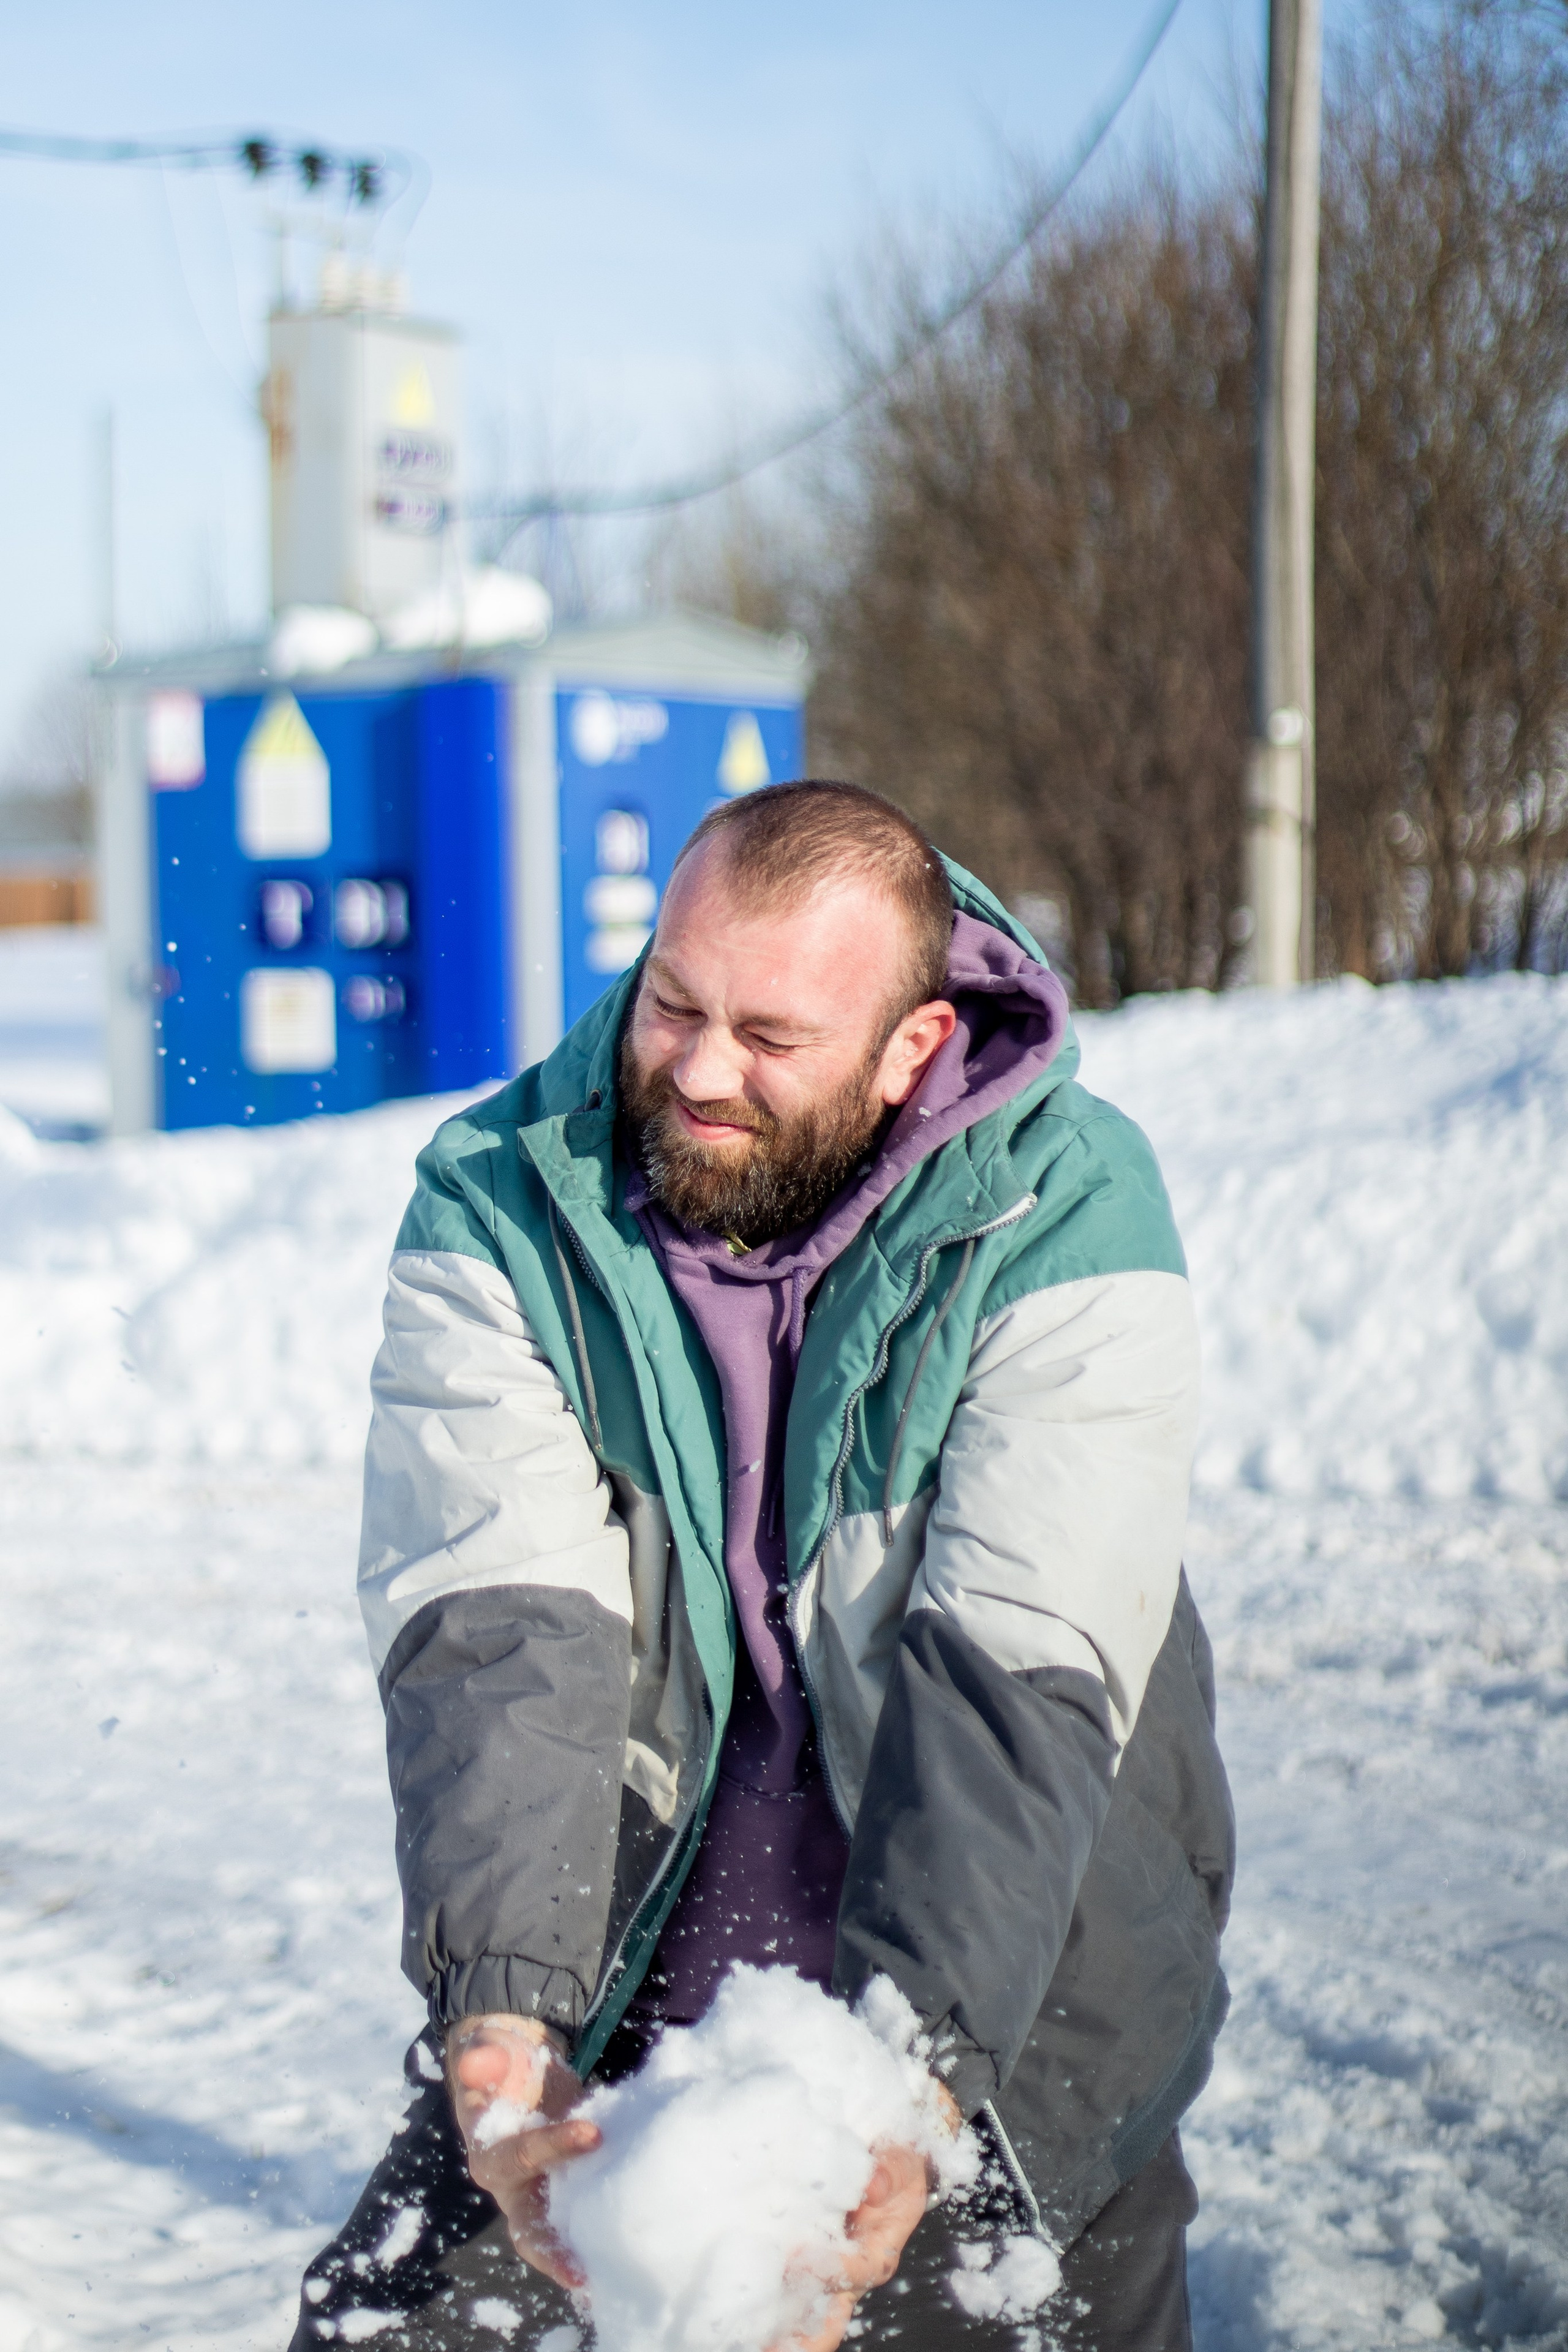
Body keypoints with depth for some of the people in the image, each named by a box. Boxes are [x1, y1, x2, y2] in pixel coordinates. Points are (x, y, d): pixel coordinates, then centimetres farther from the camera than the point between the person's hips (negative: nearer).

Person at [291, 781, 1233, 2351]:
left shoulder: (1067, 1225, -15)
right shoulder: (498, 1211, -9)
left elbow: (1014, 1684, -24)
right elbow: (494, 1638, -20)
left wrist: (916, 2079, -37)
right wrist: (497, 2023, -34)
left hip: (1000, 2046, -1)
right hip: (607, 2019, 2)